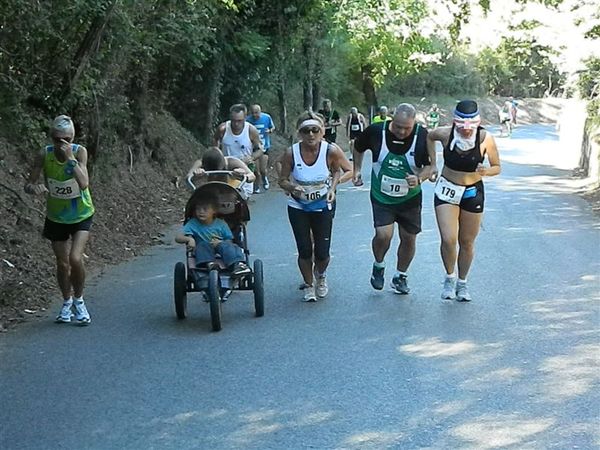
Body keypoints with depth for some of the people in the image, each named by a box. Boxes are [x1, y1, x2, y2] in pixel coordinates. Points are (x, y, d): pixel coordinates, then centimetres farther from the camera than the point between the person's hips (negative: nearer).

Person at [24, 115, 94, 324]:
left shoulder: (79, 151, -23)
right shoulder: (44, 155, -18)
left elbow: (84, 184, -35)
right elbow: (28, 185, -13)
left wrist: (70, 157, -40)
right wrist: (34, 187, -36)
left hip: (81, 215, -2)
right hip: (56, 217, 2)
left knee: (75, 258, -18)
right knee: (62, 263, 12)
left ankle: (78, 301, 8)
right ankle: (67, 302, 37)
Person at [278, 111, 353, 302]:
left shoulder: (331, 151, -19)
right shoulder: (291, 153, -18)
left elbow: (349, 171, -2)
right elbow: (282, 180, -6)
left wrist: (334, 184, -19)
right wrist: (292, 188, -28)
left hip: (323, 206, 0)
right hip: (298, 207, 0)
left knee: (322, 252, 1)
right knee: (304, 250, 0)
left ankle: (321, 277, 37)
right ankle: (309, 285, 28)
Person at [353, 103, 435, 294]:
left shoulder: (422, 136, -16)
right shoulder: (376, 131, -14)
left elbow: (431, 166, -8)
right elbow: (358, 148, 8)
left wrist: (419, 178, -26)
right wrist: (357, 169, 6)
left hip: (410, 198, 1)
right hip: (381, 197, -1)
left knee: (409, 238, 8)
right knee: (383, 235, -17)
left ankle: (400, 276, 32)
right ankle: (378, 265, 16)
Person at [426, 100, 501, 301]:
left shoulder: (485, 138, -18)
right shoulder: (445, 134, -17)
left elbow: (497, 167, -6)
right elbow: (429, 137, 7)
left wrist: (486, 171, -27)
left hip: (473, 193, 0)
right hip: (447, 191, 0)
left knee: (467, 243, 11)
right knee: (448, 240, -14)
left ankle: (462, 283, 32)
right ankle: (449, 277, 13)